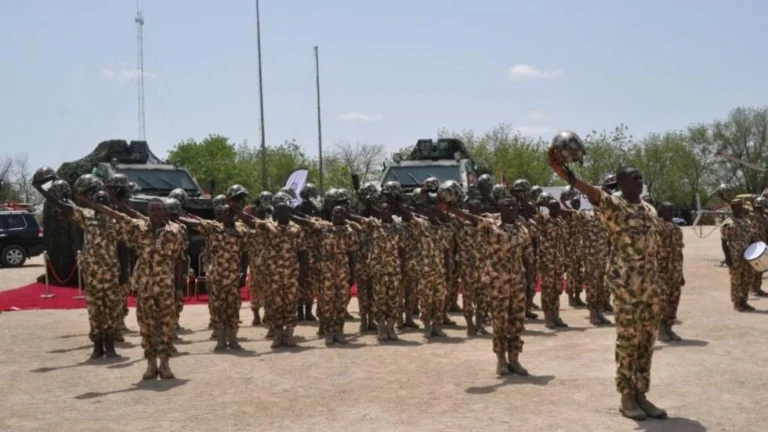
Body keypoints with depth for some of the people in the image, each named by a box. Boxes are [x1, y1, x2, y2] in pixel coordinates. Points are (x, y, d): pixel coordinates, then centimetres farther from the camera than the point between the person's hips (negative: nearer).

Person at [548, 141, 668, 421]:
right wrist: (565, 175, -45)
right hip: (626, 286, -7)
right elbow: (594, 193, -27)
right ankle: (627, 398, 9)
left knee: (646, 342, 10)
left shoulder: (649, 210, 14)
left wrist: (655, 282, 18)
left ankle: (641, 395, 19)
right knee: (627, 342, -1)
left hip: (651, 287, 7)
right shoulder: (615, 207, -8)